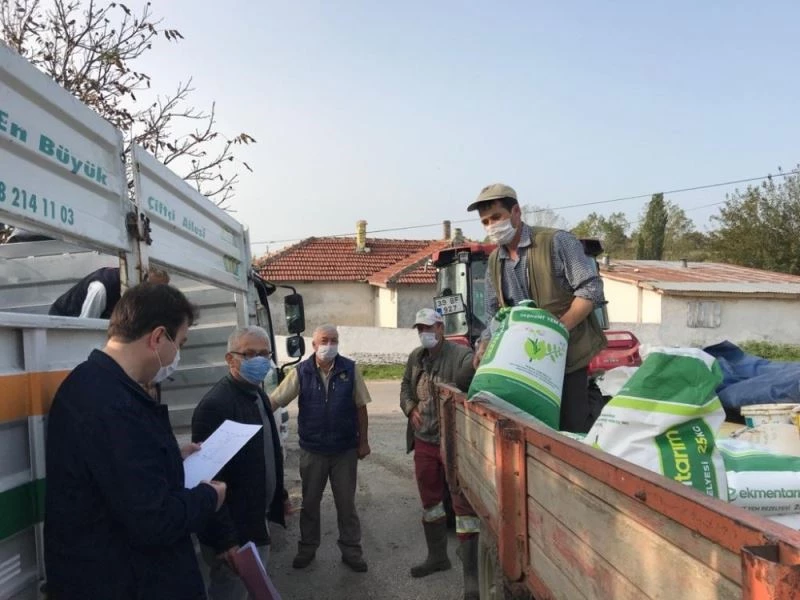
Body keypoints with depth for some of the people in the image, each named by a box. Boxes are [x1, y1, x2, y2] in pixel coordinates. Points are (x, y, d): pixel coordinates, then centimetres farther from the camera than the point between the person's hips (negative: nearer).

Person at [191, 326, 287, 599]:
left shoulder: (259, 396, 7)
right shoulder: (215, 405, -23)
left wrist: (279, 498, 17)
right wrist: (225, 540, -25)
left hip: (256, 525, 9)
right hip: (232, 534, -9)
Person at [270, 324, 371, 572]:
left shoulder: (350, 369, -8)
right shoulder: (301, 372, -8)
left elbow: (360, 407, -2)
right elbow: (275, 401, -12)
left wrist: (363, 441, -1)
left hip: (345, 449, 0)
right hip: (312, 449, 1)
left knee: (346, 502, 12)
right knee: (309, 502, 17)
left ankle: (351, 551, 29)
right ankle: (307, 548, 36)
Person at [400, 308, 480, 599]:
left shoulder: (461, 354, -14)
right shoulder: (416, 357, 8)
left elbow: (467, 381, -25)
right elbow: (405, 386, 18)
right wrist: (410, 409, 2)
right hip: (423, 441, 7)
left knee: (463, 504, 0)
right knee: (429, 500, 20)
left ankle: (471, 573, 10)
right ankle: (437, 556, 40)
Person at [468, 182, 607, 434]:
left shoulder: (556, 242, -8)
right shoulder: (494, 263, 11)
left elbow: (591, 288, -13)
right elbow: (494, 315, 15)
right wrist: (484, 345, -4)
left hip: (568, 354, -5)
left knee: (572, 429, -3)